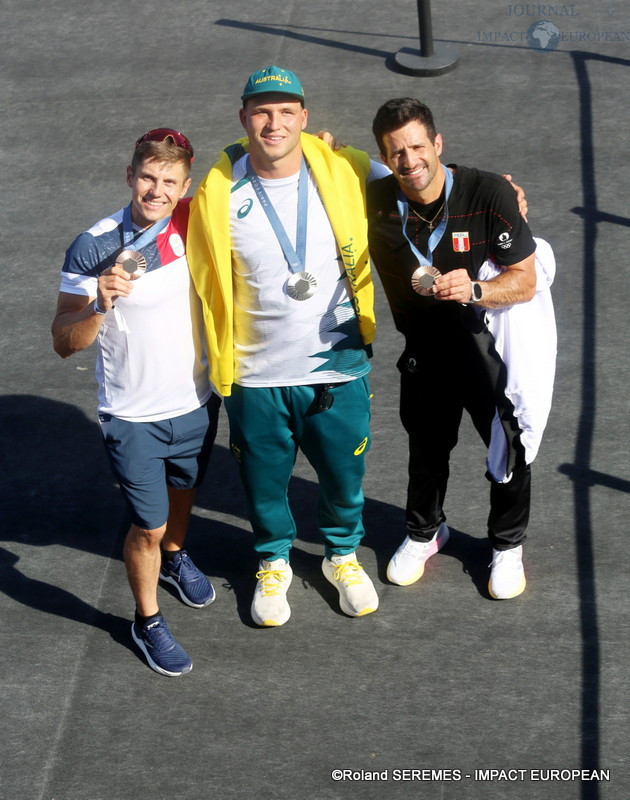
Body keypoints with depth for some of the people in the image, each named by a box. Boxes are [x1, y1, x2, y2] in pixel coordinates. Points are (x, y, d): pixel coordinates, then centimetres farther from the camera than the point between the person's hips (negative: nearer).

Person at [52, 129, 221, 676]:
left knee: (182, 492, 27)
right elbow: (65, 342, -16)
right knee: (149, 526, 4)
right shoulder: (93, 247, -20)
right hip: (133, 418, -4)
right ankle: (147, 622, 28)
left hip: (197, 402, 4)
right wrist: (99, 305, -37)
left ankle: (175, 558, 58)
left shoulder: (194, 225, -10)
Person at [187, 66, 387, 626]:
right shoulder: (217, 194, -12)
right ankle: (274, 563, 47)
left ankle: (343, 555, 48)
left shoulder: (346, 173, -10)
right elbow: (207, 285, -1)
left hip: (338, 369, 1)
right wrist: (220, 369, 1)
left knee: (344, 475, 18)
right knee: (265, 481, 18)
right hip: (256, 377, 0)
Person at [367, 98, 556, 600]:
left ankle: (508, 545, 36)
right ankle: (425, 532, 46)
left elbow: (524, 282, -21)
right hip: (425, 346, 3)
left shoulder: (489, 194, -24)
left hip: (491, 341, -2)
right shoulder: (377, 203, -15)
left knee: (510, 444, 10)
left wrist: (473, 290, -39)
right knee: (427, 445, 18)